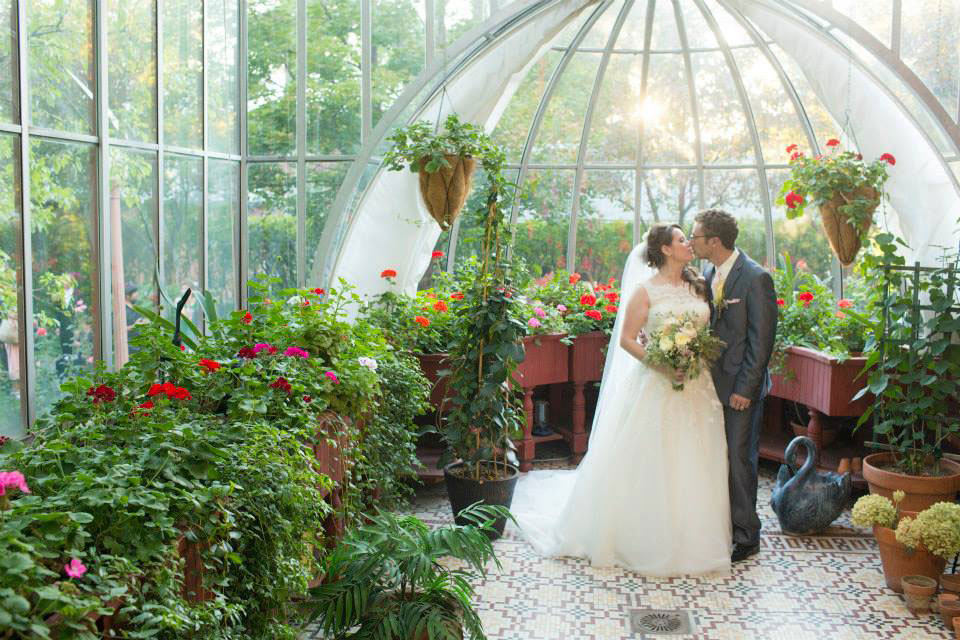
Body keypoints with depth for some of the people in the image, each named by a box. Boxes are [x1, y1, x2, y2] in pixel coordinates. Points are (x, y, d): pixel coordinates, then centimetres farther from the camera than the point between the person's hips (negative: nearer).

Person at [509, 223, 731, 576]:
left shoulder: (699, 286, 11)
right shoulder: (646, 290, -5)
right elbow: (626, 339, -7)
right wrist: (662, 364, -17)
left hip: (697, 388, 5)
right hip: (656, 386, -5)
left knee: (693, 465, 9)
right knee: (648, 465, 1)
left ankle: (691, 542, 22)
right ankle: (642, 539, 14)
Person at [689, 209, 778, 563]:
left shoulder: (756, 278, -14)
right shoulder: (709, 275, 8)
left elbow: (761, 339, -14)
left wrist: (745, 389, -15)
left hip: (741, 387, -7)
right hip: (713, 381, 7)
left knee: (739, 459, 0)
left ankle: (745, 536, 12)